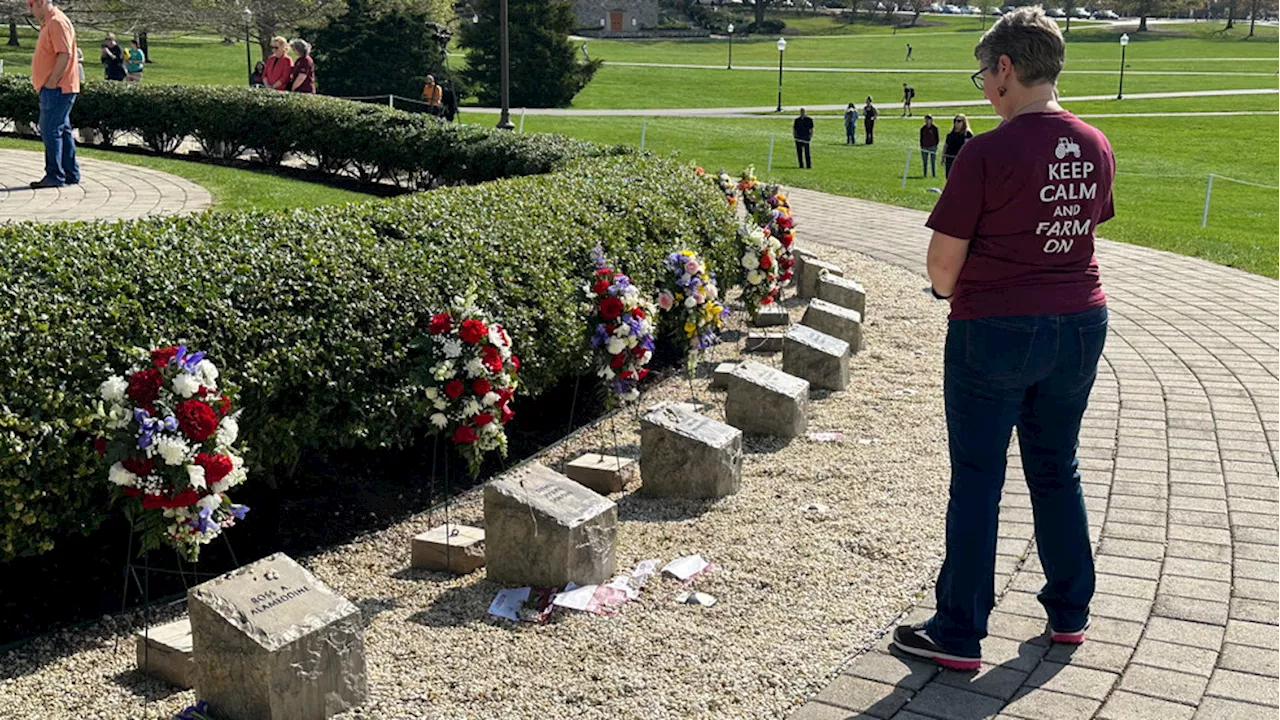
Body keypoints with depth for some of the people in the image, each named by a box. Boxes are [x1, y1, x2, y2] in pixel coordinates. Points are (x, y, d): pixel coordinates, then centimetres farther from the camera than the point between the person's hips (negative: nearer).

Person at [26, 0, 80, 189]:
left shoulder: (57, 22, -14)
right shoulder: (47, 23, 19)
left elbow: (65, 54, -23)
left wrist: (51, 82, -21)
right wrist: (38, 79, 17)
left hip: (56, 89, -10)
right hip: (54, 89, 10)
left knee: (51, 131, -9)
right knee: (62, 131, 11)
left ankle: (54, 176, -7)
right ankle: (71, 174, 15)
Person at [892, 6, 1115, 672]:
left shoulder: (988, 153, -18)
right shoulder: (1095, 148, 2)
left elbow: (943, 261, -14)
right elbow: (1084, 231, 13)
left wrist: (950, 292, 6)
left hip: (995, 331, -6)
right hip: (1080, 322, 6)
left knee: (976, 483, 4)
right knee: (1057, 470, 20)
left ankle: (959, 635, 13)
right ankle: (1069, 613, 31)